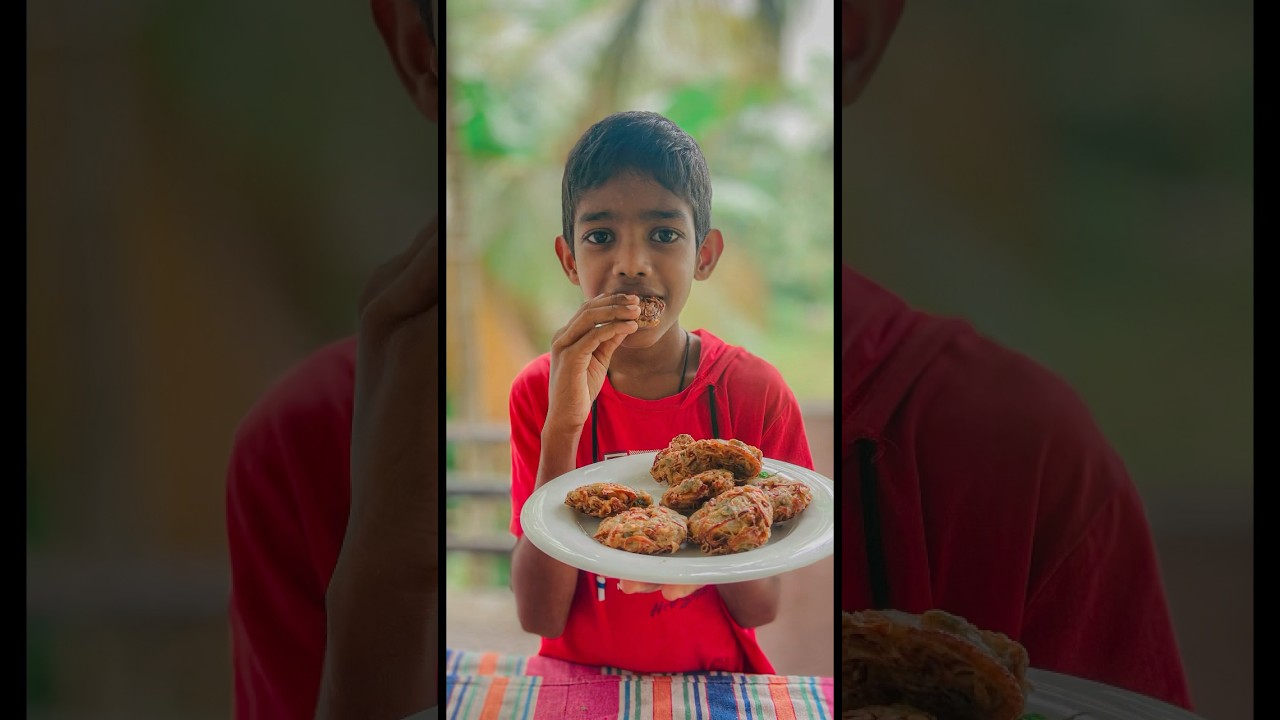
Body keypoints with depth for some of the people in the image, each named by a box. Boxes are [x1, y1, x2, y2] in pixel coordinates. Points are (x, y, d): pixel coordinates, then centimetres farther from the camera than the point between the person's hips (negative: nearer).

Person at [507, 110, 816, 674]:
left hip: (715, 679, 1)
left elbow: (762, 609, -3)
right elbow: (539, 616, -11)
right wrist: (563, 425, -20)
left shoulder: (754, 390, -4)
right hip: (578, 683, -1)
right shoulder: (539, 390, -4)